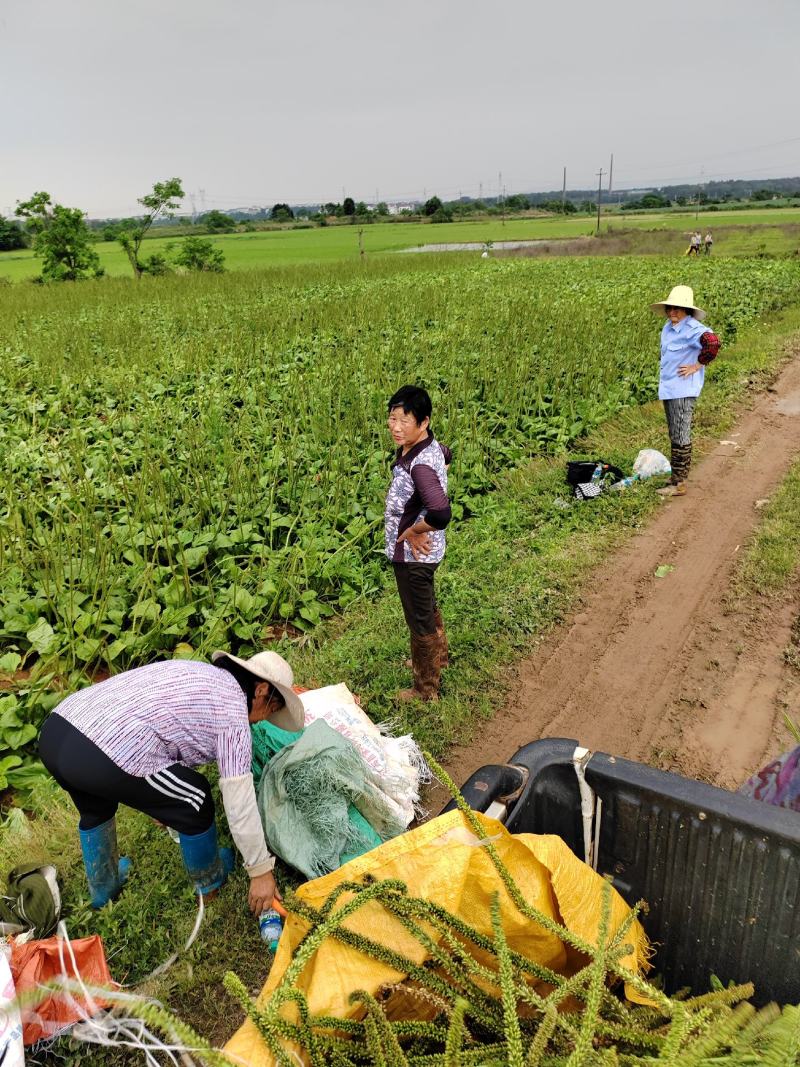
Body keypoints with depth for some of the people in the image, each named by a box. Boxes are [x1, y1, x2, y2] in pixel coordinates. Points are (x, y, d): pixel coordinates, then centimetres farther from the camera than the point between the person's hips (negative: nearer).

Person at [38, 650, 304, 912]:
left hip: (53, 731, 9)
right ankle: (208, 877, 38)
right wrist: (261, 871, 16)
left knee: (96, 809, 38)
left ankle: (103, 886, 57)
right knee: (194, 801, 15)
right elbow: (240, 806, 3)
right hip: (105, 760, -9)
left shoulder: (194, 671, 25)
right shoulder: (233, 714, 2)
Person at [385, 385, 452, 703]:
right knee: (427, 607, 30)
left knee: (420, 620, 9)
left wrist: (412, 531, -25)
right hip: (419, 553, 9)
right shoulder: (427, 445, -4)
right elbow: (446, 455, 21)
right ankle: (437, 656, 54)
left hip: (413, 554, -9)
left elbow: (440, 514, -44)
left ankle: (426, 690, 28)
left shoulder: (420, 465, -32)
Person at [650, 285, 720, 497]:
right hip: (668, 389, 9)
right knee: (675, 437, 17)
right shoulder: (668, 328, 10)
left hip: (683, 391, -9)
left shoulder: (692, 328, -17)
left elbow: (712, 342, -34)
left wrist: (698, 365, -22)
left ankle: (679, 484, 3)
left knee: (680, 437, -4)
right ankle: (677, 476, 28)